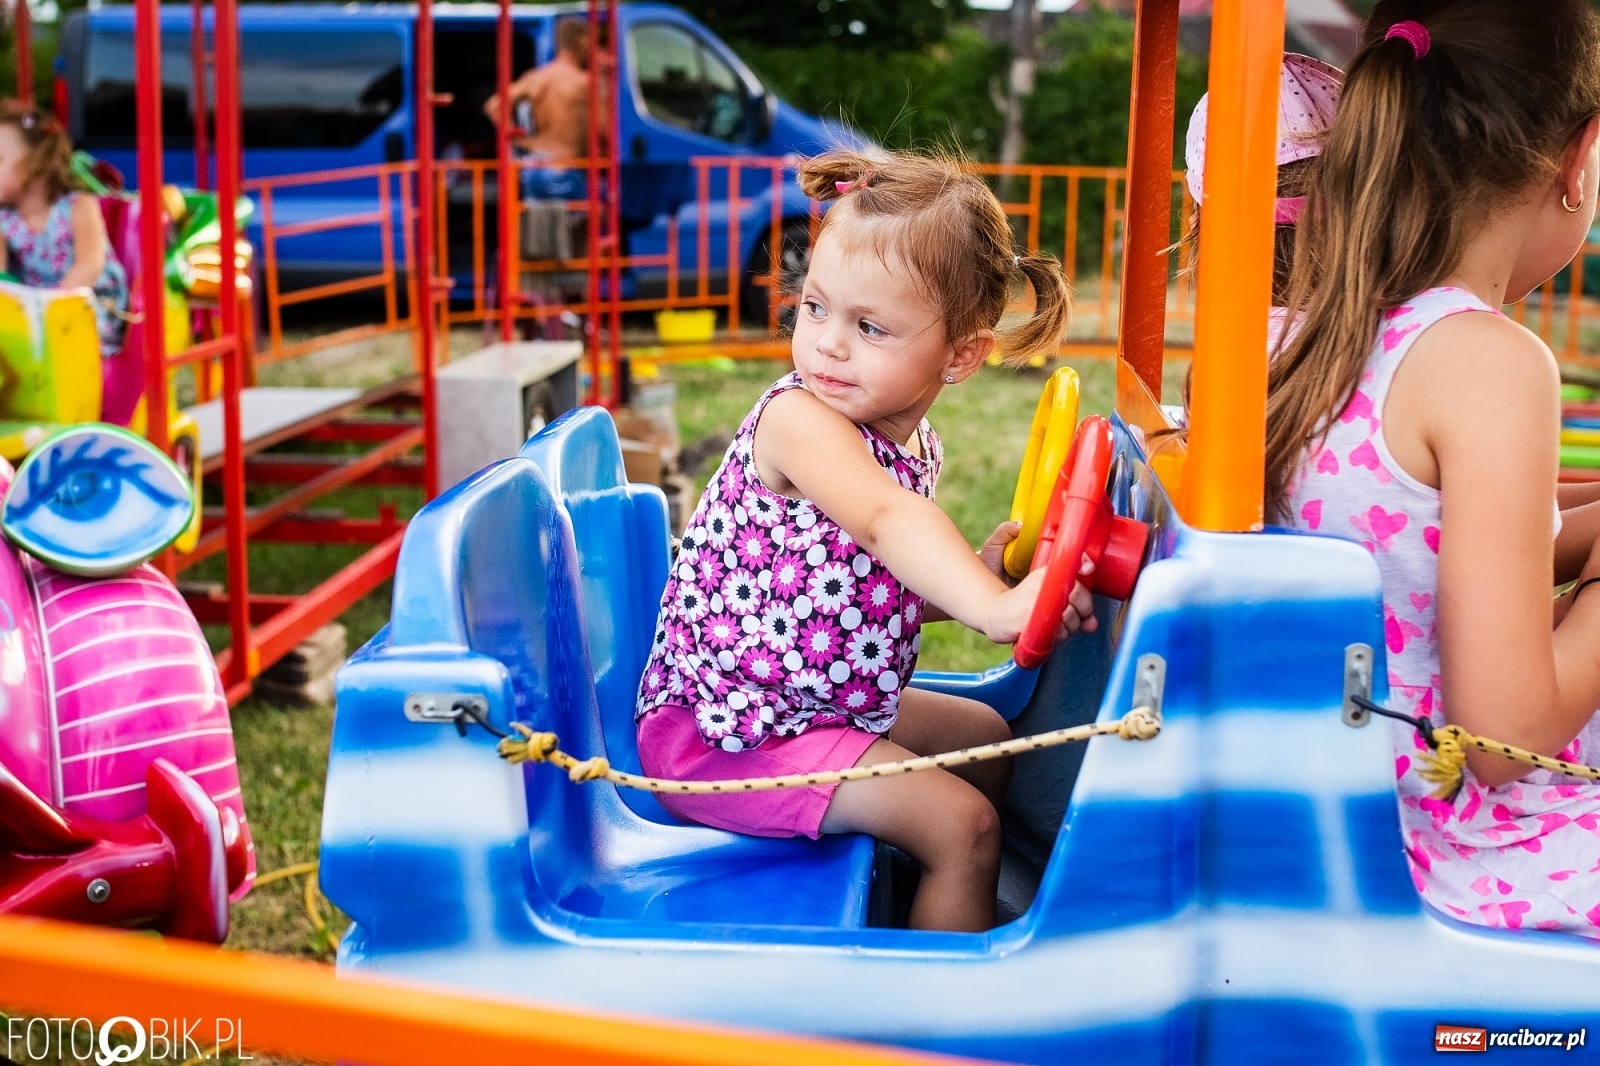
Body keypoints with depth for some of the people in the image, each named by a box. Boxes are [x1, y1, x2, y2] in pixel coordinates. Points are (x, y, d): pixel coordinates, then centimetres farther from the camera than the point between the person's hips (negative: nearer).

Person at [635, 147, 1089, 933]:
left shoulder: (913, 442, 4)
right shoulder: (798, 419, -24)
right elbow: (886, 518, -43)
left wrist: (972, 575, -3)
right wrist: (990, 607, -55)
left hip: (822, 700, 10)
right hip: (725, 732, -10)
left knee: (984, 735, 25)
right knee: (959, 825, -13)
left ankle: (962, 905, 39)